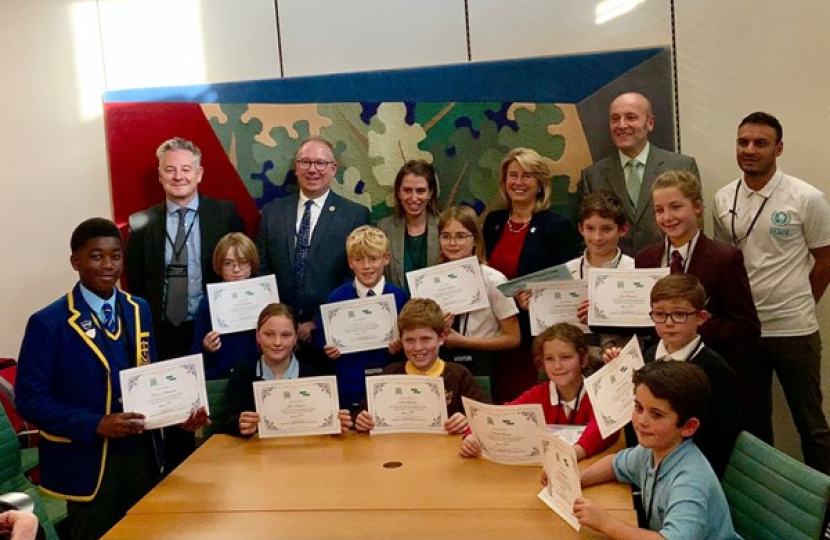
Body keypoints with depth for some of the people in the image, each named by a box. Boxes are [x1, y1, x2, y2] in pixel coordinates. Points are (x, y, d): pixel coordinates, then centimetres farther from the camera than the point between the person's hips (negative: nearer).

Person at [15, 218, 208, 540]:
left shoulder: (139, 311, 6)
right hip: (87, 460, -5)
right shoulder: (49, 323, -12)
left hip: (142, 452, 5)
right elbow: (30, 400, -14)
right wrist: (96, 425, -24)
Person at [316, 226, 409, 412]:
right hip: (349, 387, 0)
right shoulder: (337, 298, 0)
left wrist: (401, 347, -15)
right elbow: (321, 335, 7)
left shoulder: (398, 297, -1)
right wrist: (327, 350, -12)